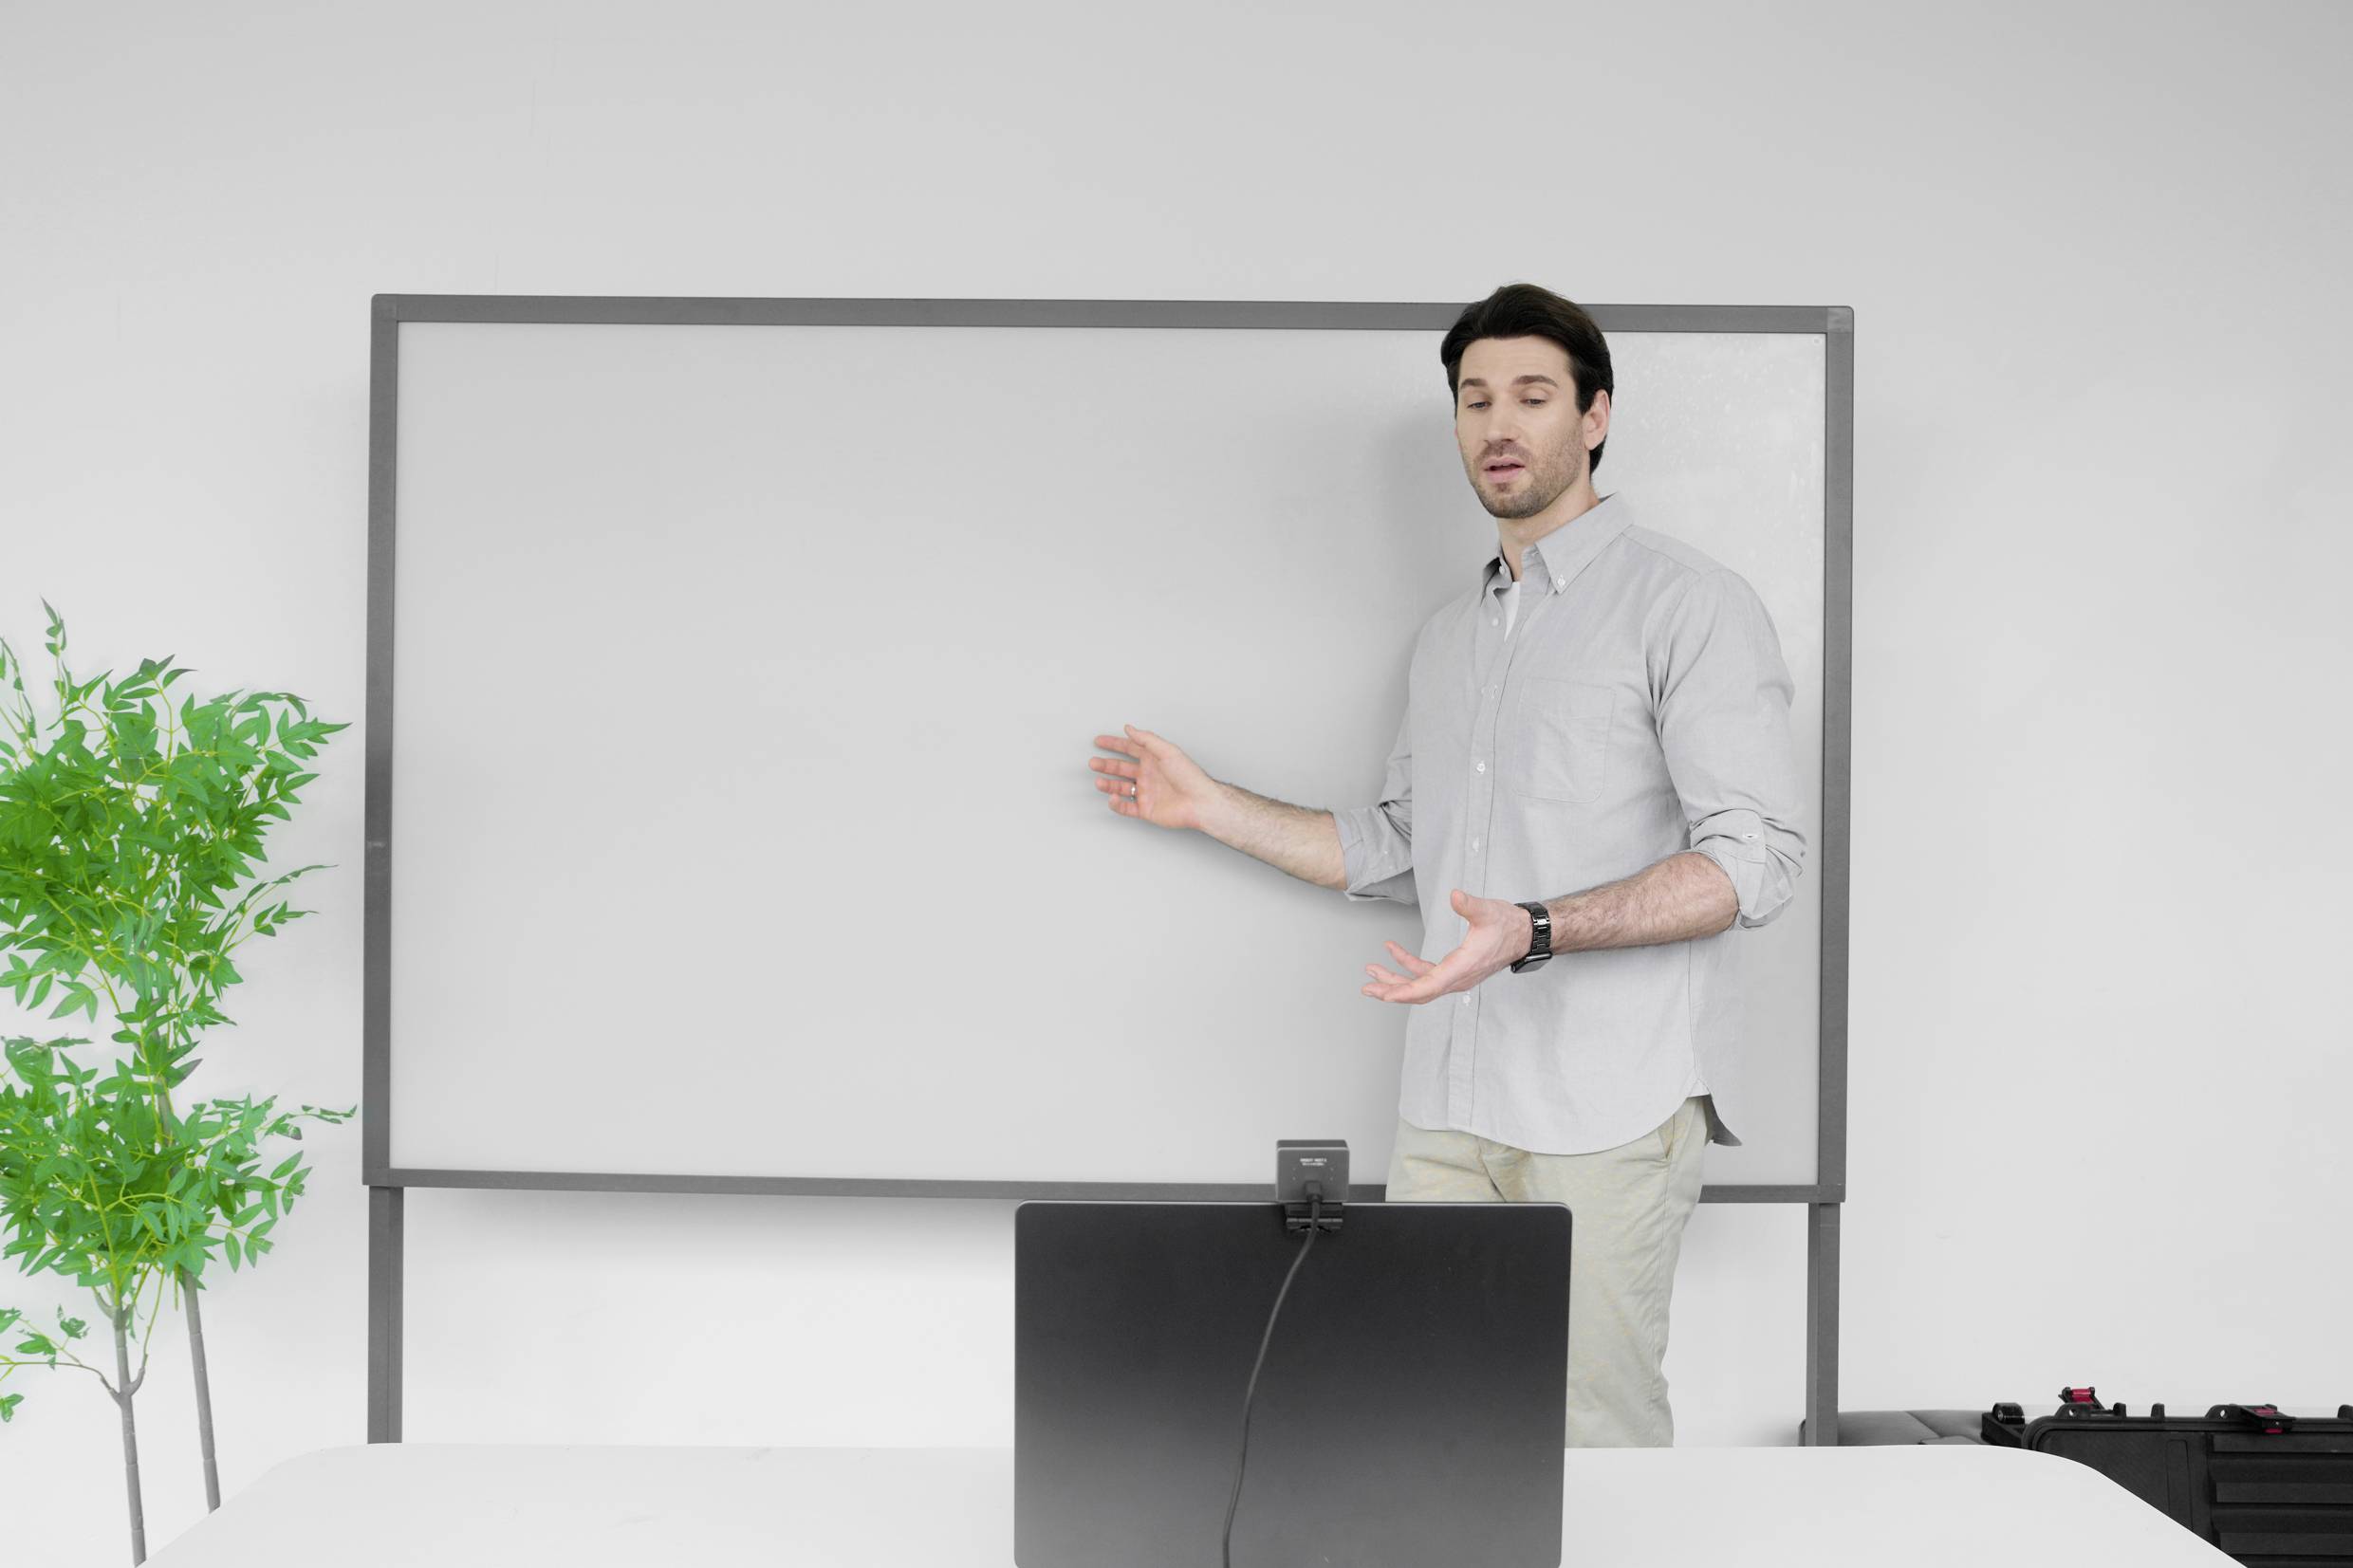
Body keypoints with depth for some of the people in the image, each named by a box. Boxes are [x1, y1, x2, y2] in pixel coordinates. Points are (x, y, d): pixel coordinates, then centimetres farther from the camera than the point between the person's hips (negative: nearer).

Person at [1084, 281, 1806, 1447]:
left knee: (1594, 1437, -4)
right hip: (1449, 1104, 7)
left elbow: (1755, 856, -14)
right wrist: (1210, 807, 21)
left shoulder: (1689, 604, -5)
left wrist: (1535, 932, -25)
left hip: (1607, 1109, -6)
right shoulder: (1451, 634, 18)